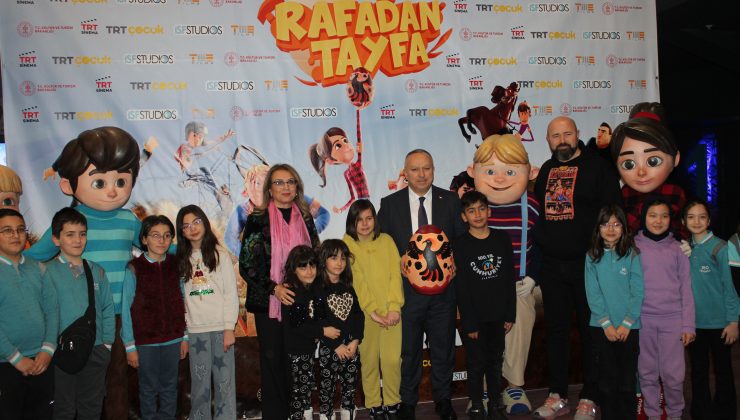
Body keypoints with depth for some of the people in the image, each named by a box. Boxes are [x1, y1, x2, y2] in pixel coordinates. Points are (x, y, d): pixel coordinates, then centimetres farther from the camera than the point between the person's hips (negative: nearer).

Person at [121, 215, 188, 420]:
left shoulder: (176, 266, 2)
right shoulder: (134, 269, -6)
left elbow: (181, 303, 7)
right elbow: (126, 309, -5)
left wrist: (184, 336, 6)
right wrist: (130, 346, -6)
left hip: (173, 339, 3)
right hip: (145, 341, -2)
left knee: (170, 387, 11)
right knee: (149, 389, 8)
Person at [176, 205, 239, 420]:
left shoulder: (219, 253, 1)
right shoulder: (182, 259, 10)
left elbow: (231, 293, -2)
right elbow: (181, 296, 9)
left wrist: (229, 328, -8)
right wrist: (183, 330, 1)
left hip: (220, 327, -2)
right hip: (195, 329, 3)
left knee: (224, 380, 0)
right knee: (200, 382, 6)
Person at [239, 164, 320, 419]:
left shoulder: (305, 218, 7)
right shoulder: (258, 220, -3)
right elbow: (247, 265, -6)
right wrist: (274, 288, -15)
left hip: (300, 300, 3)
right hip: (269, 302, -3)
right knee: (273, 360, 4)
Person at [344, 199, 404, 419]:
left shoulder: (386, 240, 8)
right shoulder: (347, 244, 0)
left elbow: (395, 275, 2)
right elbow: (355, 281, -5)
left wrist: (395, 307, -9)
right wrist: (372, 311, -12)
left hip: (391, 311, 2)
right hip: (365, 312, -1)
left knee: (392, 360, -1)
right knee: (369, 360, 4)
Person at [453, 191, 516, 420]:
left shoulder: (502, 239, 1)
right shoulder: (460, 245, -8)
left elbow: (510, 279, 5)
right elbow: (461, 288, -9)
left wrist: (510, 314, 2)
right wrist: (469, 323, -11)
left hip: (498, 315, 3)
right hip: (474, 317, -3)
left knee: (496, 362, 14)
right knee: (476, 363, 7)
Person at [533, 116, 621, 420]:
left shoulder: (596, 167, -2)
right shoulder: (546, 170, 14)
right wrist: (540, 246, 13)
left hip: (587, 262, -5)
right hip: (552, 265, 5)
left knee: (590, 329, 3)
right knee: (555, 329, 10)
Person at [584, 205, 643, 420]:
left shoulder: (632, 255, -3)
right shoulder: (592, 257, 1)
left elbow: (638, 292, -5)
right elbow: (592, 293, -2)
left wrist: (626, 324, -9)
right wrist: (606, 323, -9)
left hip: (630, 328, -1)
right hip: (601, 327, 1)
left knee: (628, 379, 6)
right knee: (607, 379, 8)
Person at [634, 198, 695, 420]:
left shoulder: (677, 248, 3)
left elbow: (686, 289, 4)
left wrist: (688, 325, 1)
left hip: (672, 319, 0)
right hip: (643, 319, 0)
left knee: (673, 374, 0)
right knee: (647, 373, 7)